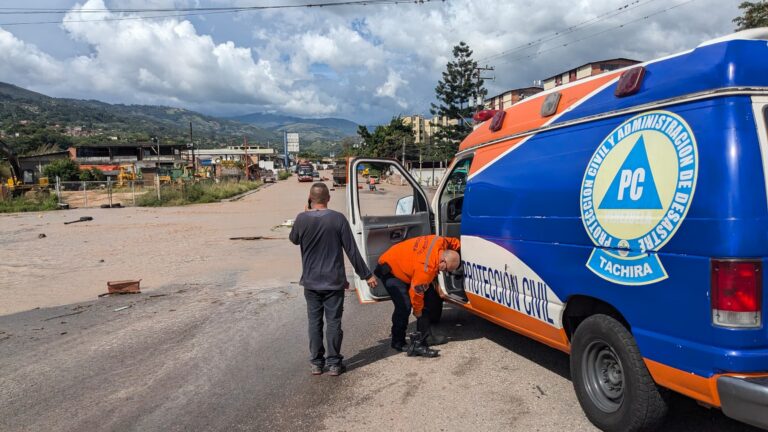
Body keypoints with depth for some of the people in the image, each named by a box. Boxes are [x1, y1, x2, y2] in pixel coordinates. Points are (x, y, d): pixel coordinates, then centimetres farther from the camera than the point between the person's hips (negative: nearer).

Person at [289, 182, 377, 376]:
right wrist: (366, 275, -1)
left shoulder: (302, 219, -8)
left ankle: (316, 363, 20)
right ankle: (334, 363, 15)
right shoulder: (338, 218, -11)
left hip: (311, 282, 2)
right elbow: (351, 250, -9)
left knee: (314, 322, 12)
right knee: (334, 322, 8)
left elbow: (293, 239, 13)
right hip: (334, 281, -1)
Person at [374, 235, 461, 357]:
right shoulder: (426, 268, -37)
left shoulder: (441, 242, -17)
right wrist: (418, 312, -10)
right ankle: (398, 343, -4)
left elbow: (454, 242, 9)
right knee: (404, 306, -21)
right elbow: (416, 292, -25)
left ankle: (425, 336, 12)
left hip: (402, 265, 10)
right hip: (390, 270, -10)